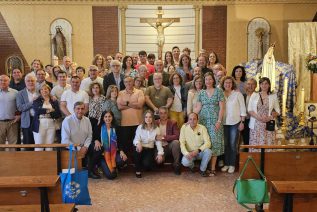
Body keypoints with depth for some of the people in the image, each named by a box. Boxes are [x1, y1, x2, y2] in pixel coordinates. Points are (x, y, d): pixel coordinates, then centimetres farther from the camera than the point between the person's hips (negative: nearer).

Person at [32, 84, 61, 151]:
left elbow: (58, 114, 3)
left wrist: (49, 113, -11)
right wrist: (49, 110, -7)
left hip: (51, 125, 2)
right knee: (39, 146, -3)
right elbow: (37, 110, -11)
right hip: (40, 125, -2)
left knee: (49, 147, 1)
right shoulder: (36, 101, 9)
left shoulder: (54, 101, 12)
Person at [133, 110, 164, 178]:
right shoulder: (140, 127, -4)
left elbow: (158, 142, -4)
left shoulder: (156, 129, -1)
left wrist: (160, 153, -13)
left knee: (146, 164, -25)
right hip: (141, 148, 0)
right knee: (137, 150, -35)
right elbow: (136, 139, -11)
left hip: (150, 149, 0)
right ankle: (138, 170, -10)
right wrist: (138, 143, -35)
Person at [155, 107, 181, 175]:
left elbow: (177, 136, -12)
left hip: (169, 146, 1)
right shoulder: (155, 123, 4)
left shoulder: (173, 123, 0)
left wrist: (164, 137, -19)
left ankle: (176, 165, -16)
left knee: (176, 142, -33)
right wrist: (156, 138, -16)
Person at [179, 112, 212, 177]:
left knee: (208, 151, -30)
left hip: (200, 152, 1)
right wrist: (186, 153, -27)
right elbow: (182, 143, -11)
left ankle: (202, 169, -3)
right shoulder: (184, 128, -8)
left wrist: (198, 150, -29)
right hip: (189, 152, -1)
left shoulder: (202, 128, -9)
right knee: (185, 162, -31)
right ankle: (192, 166, 10)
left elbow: (208, 143, -15)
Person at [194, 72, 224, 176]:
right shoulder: (201, 93, 11)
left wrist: (219, 121, -10)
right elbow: (197, 108, 8)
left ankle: (213, 169, 0)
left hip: (214, 121, -3)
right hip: (203, 121, 3)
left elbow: (222, 107, -2)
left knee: (214, 143, -5)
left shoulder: (218, 91, 2)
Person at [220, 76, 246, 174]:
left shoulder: (238, 94, 0)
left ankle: (232, 165, 12)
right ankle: (226, 163, 18)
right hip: (224, 122, 2)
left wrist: (242, 122, -4)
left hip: (235, 122, -2)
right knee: (225, 144, 6)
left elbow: (242, 109, 0)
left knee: (233, 144, 1)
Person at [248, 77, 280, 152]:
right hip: (256, 125, 0)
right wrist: (258, 117, -13)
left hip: (269, 125, 0)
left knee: (267, 145, -5)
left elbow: (277, 111, 9)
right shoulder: (254, 95, 9)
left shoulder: (273, 96, 10)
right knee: (255, 145, -3)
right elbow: (249, 110, 3)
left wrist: (270, 117, -11)